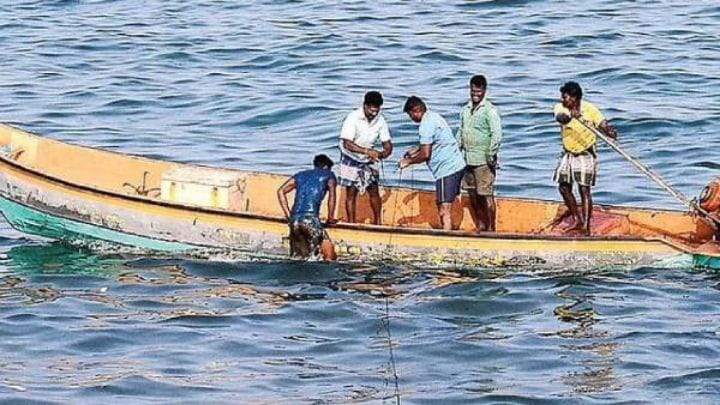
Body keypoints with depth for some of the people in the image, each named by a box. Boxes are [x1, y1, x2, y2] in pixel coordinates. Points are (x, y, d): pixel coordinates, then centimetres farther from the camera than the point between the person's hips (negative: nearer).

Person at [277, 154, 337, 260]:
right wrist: (330, 218, 11)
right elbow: (332, 195, 3)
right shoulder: (328, 174, 16)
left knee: (298, 258, 11)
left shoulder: (300, 175, 26)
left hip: (294, 220, 5)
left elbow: (281, 191, 20)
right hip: (311, 218, -5)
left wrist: (288, 215, 21)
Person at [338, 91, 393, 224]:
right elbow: (347, 144, -32)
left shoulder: (380, 120, -12)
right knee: (351, 192, -2)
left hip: (368, 160, 4)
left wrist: (383, 153, -33)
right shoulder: (353, 118, -25)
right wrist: (367, 151, -44)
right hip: (351, 159, -4)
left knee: (374, 191, 0)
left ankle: (377, 222, 12)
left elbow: (387, 143, -9)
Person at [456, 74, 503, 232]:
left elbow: (497, 134, -14)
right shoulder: (466, 109, 14)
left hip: (483, 161, -7)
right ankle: (480, 226, 23)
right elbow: (461, 132, 21)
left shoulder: (489, 110, -8)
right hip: (467, 159, 7)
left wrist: (491, 155, -17)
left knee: (486, 195, -6)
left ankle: (491, 228, -1)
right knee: (473, 195, 12)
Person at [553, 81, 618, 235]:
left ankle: (586, 227, -9)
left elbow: (604, 125, -16)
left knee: (584, 190, -10)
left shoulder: (590, 109, -14)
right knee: (564, 187, 11)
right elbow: (559, 118, -29)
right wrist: (570, 116, -48)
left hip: (586, 154, -5)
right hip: (568, 153, 5)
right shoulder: (561, 108, -8)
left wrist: (611, 132, -37)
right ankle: (577, 220, 29)